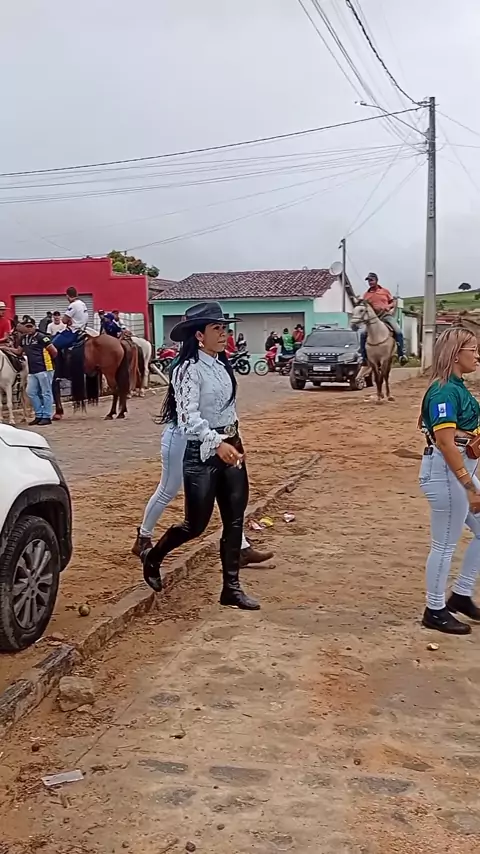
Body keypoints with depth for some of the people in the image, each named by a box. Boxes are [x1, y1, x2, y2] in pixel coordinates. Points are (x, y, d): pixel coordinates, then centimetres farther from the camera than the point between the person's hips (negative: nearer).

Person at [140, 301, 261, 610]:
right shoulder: (190, 370, -17)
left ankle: (232, 588, 16)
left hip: (230, 448, 7)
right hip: (202, 454, -7)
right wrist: (217, 443, -43)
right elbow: (189, 418, -29)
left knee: (235, 522, 7)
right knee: (196, 525, 2)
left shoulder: (222, 365, 8)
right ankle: (153, 557, 28)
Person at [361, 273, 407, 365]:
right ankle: (364, 357, -8)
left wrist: (390, 307, -8)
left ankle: (401, 354, -15)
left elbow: (393, 302, 13)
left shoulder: (385, 291, 8)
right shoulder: (366, 294, 8)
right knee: (363, 334, -19)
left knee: (398, 331, -22)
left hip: (386, 315, -1)